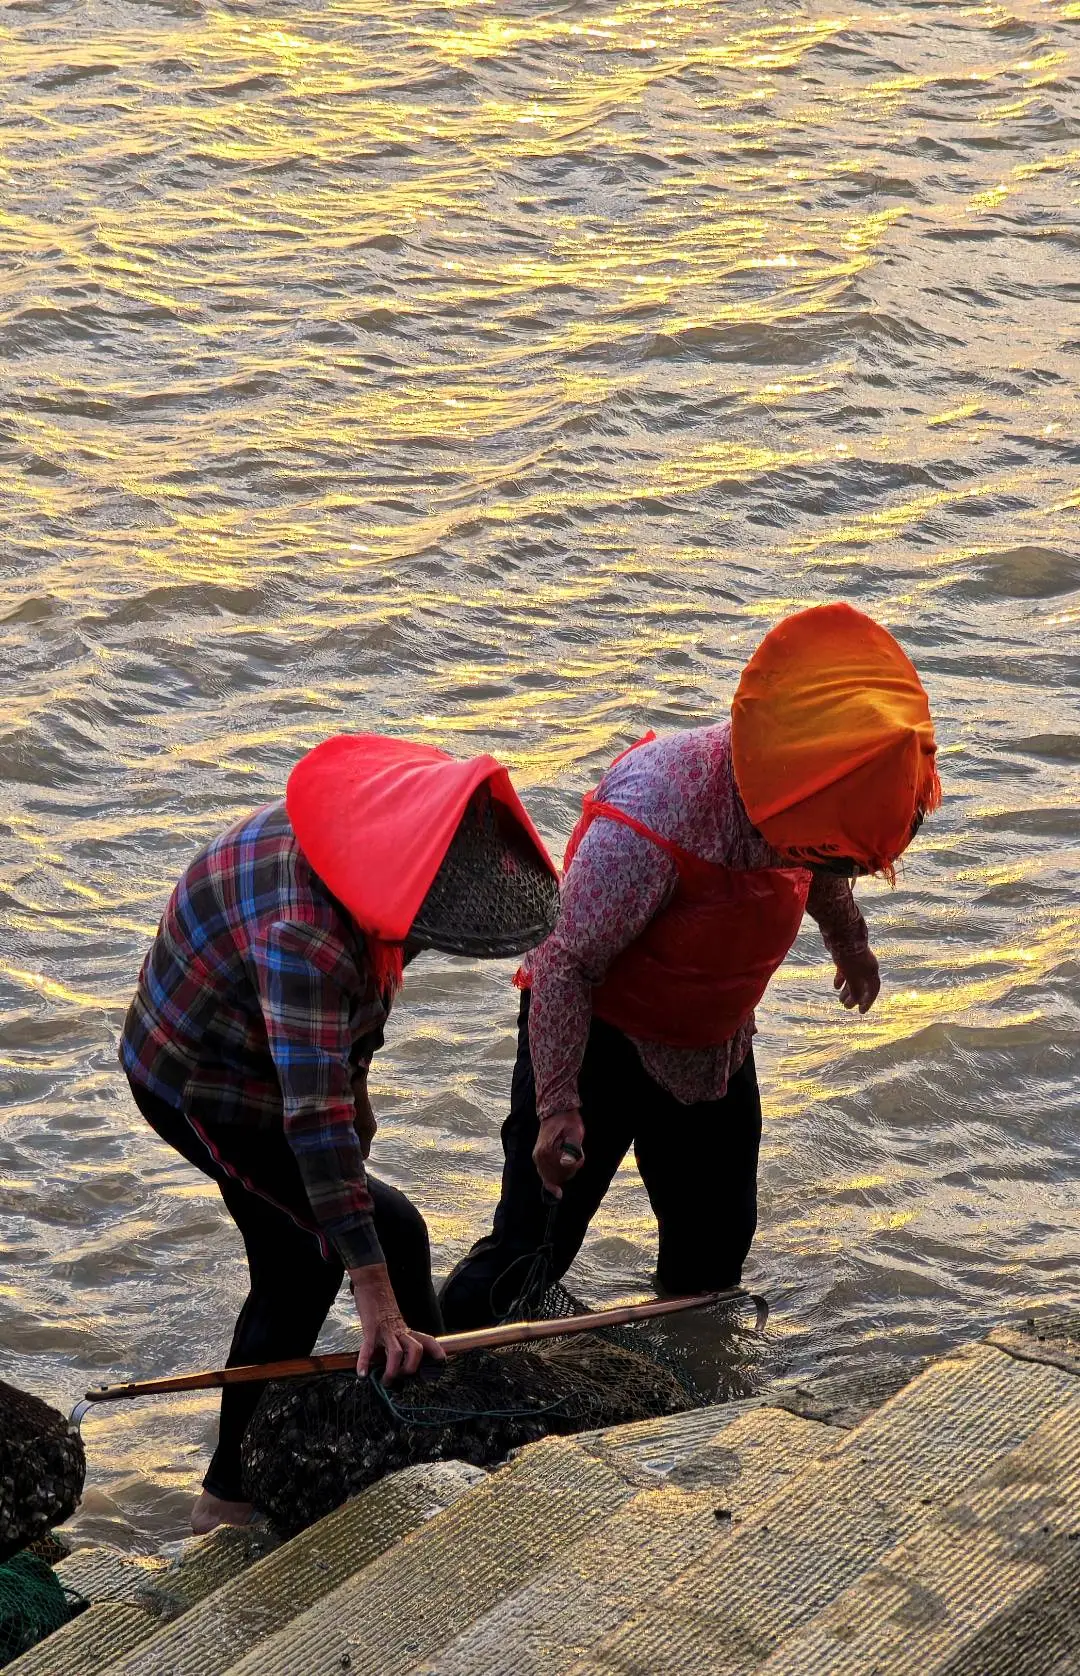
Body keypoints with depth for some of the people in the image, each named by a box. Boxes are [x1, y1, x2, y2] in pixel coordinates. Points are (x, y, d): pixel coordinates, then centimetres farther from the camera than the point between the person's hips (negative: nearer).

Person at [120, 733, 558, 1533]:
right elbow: (315, 1120, -42)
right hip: (208, 1093, -9)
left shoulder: (372, 814, -13)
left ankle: (232, 1495, 30)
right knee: (391, 1231, -12)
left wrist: (352, 1088, 18)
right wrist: (377, 1299, -41)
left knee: (297, 1273, 16)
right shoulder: (303, 933, -41)